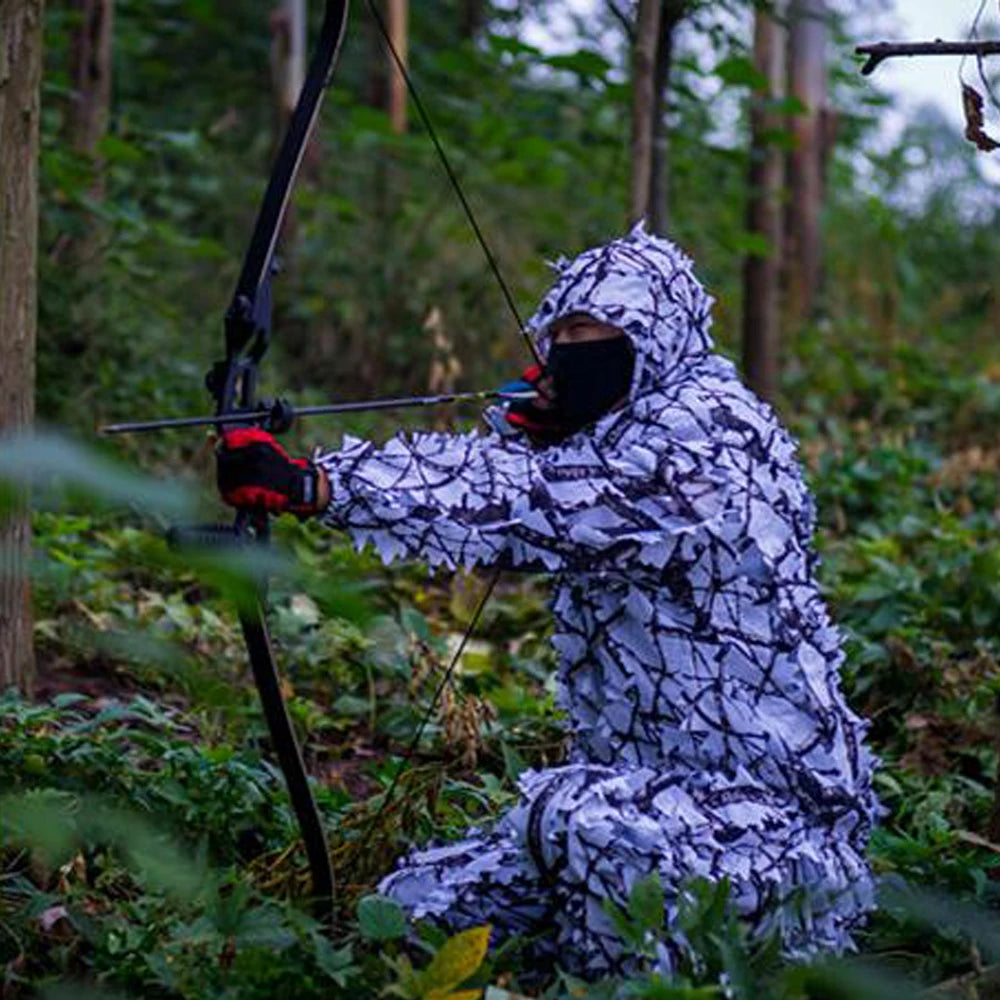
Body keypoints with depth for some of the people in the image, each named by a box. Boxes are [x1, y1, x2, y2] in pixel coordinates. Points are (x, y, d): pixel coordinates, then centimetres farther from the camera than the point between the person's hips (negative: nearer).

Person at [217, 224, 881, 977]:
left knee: (576, 814, -37)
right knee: (415, 906, 4)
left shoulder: (707, 439, -17)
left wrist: (315, 485, -34)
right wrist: (549, 444, -11)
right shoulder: (624, 441, 13)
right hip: (647, 796, 10)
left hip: (768, 824, -10)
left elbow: (523, 508, -28)